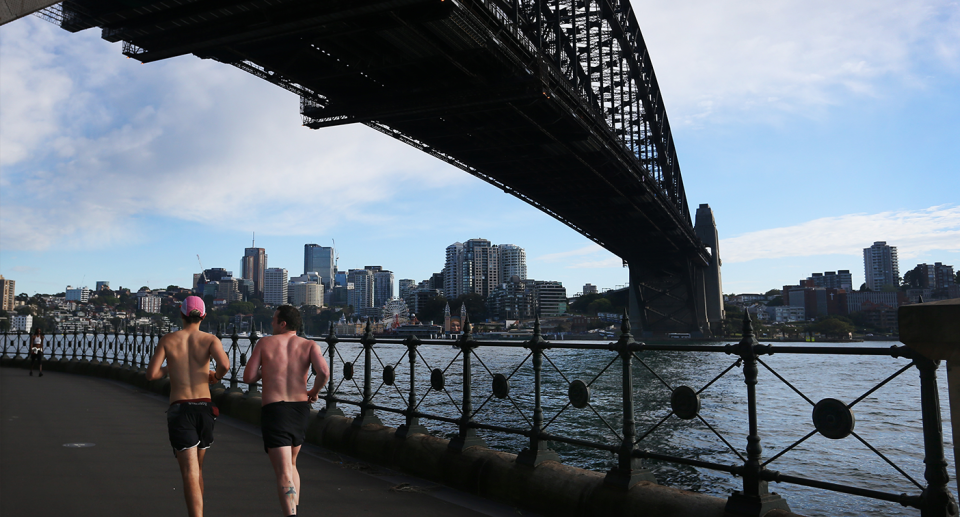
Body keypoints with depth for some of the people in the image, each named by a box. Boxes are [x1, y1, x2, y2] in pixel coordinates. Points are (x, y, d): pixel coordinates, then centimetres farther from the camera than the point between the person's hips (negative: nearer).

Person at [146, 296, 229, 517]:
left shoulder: (167, 340, 3)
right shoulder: (210, 339, 0)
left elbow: (151, 374, -1)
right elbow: (224, 365, -19)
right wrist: (216, 377, 4)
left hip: (179, 409, -1)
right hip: (204, 408, 2)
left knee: (190, 473, -6)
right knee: (197, 467, 23)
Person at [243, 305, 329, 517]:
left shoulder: (265, 343, 2)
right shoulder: (309, 345, 2)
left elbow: (248, 377, 2)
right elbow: (324, 372, -15)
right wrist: (314, 392, 4)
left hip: (273, 411, -3)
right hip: (300, 410, 3)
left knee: (284, 473, -8)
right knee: (290, 464, 26)